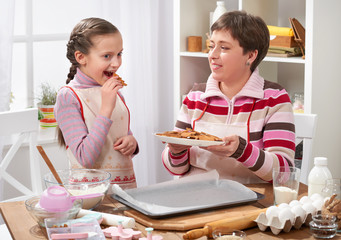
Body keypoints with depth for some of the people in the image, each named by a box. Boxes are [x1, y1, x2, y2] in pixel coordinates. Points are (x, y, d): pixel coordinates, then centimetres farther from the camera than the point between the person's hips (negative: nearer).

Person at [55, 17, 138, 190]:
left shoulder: (115, 92, 11)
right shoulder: (68, 96, -8)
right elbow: (85, 158, -16)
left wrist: (131, 142, 2)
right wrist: (106, 109, -19)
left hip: (126, 185, 4)